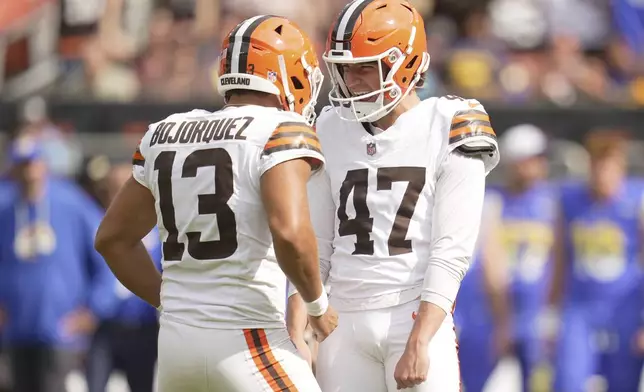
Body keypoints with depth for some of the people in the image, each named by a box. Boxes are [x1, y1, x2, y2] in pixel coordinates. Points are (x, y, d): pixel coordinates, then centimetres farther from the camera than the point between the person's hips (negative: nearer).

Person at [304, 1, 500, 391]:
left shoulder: (449, 130, -4)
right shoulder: (334, 130, 10)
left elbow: (451, 252, -9)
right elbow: (317, 244, 14)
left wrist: (419, 342, -17)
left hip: (417, 318, -5)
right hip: (346, 324, 5)